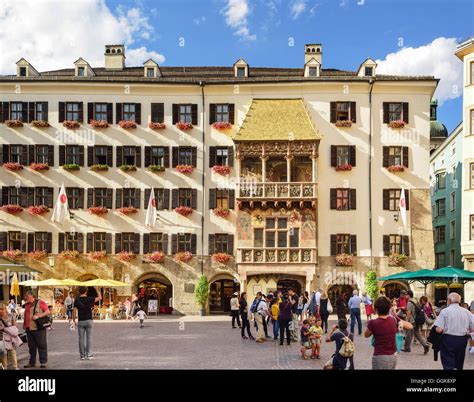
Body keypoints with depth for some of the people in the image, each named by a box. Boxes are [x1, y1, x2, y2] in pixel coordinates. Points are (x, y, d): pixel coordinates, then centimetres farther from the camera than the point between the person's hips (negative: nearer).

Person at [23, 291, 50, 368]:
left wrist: (38, 316, -18)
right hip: (29, 329, 7)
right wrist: (24, 325, 15)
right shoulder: (27, 305, 17)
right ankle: (32, 362, 21)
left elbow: (48, 312, -10)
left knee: (41, 345, -1)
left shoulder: (40, 302, -4)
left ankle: (43, 362, 5)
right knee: (31, 346, 12)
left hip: (38, 328, -7)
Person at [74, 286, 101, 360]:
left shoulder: (77, 300, -1)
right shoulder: (89, 299, -6)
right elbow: (100, 298, 3)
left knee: (81, 338, 6)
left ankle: (82, 355, 9)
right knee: (89, 337, 4)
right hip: (88, 320, -2)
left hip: (80, 321, 2)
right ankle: (89, 354, 2)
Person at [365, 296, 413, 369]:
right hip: (393, 356, 5)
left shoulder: (373, 323, -16)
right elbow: (410, 326, 10)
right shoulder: (394, 320, -5)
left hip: (380, 358, -5)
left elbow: (366, 335, 5)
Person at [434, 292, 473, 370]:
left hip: (448, 340, -4)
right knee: (459, 365, 19)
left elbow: (439, 329, -16)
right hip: (462, 340, 4)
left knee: (448, 366, 1)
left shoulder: (444, 311, -10)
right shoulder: (466, 312, 0)